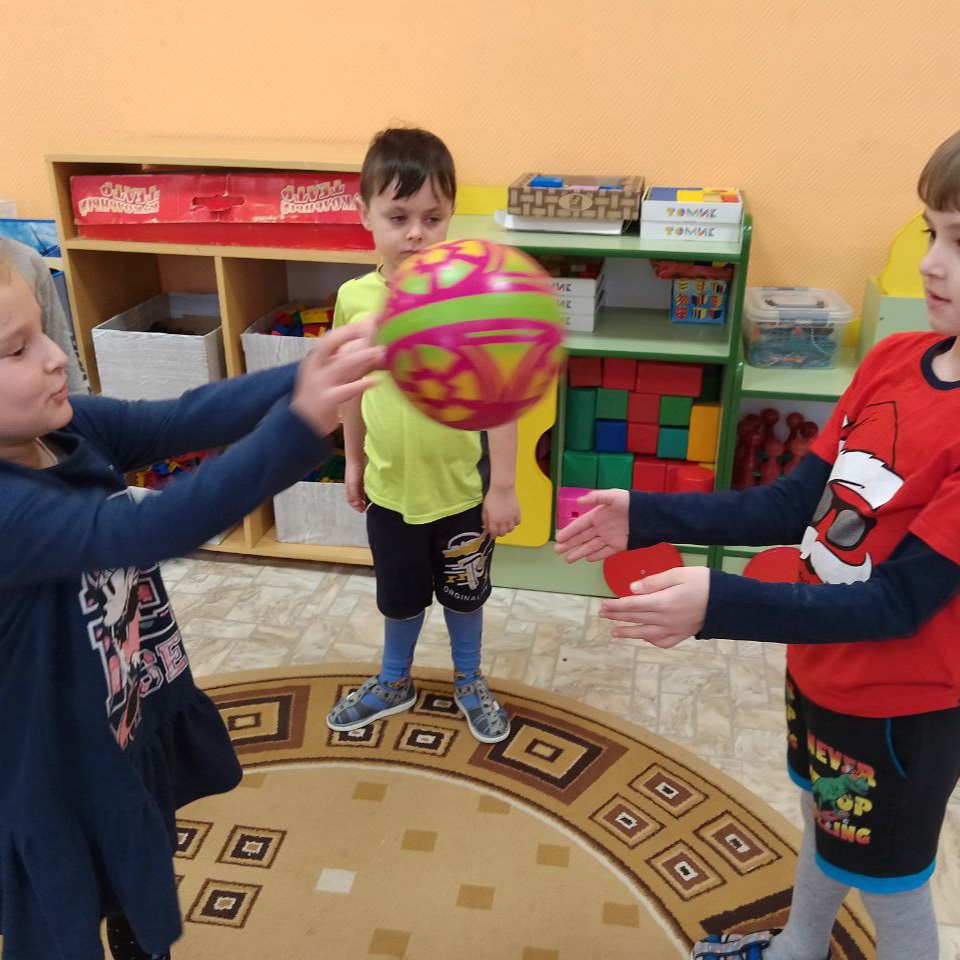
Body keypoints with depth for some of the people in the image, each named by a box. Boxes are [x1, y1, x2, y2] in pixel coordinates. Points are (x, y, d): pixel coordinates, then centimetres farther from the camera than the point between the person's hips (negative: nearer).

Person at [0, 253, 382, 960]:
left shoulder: (70, 427, -12)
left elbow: (189, 419, -21)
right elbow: (143, 530, -46)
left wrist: (312, 377, -37)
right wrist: (301, 424, -57)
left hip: (144, 727, 7)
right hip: (59, 776, -7)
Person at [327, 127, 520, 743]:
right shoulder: (355, 299, -10)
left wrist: (503, 485, -13)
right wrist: (354, 462, 12)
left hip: (461, 488, -2)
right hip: (391, 487, 3)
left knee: (464, 595, 20)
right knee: (399, 597, 23)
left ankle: (470, 682, 47)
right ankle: (394, 683, 49)